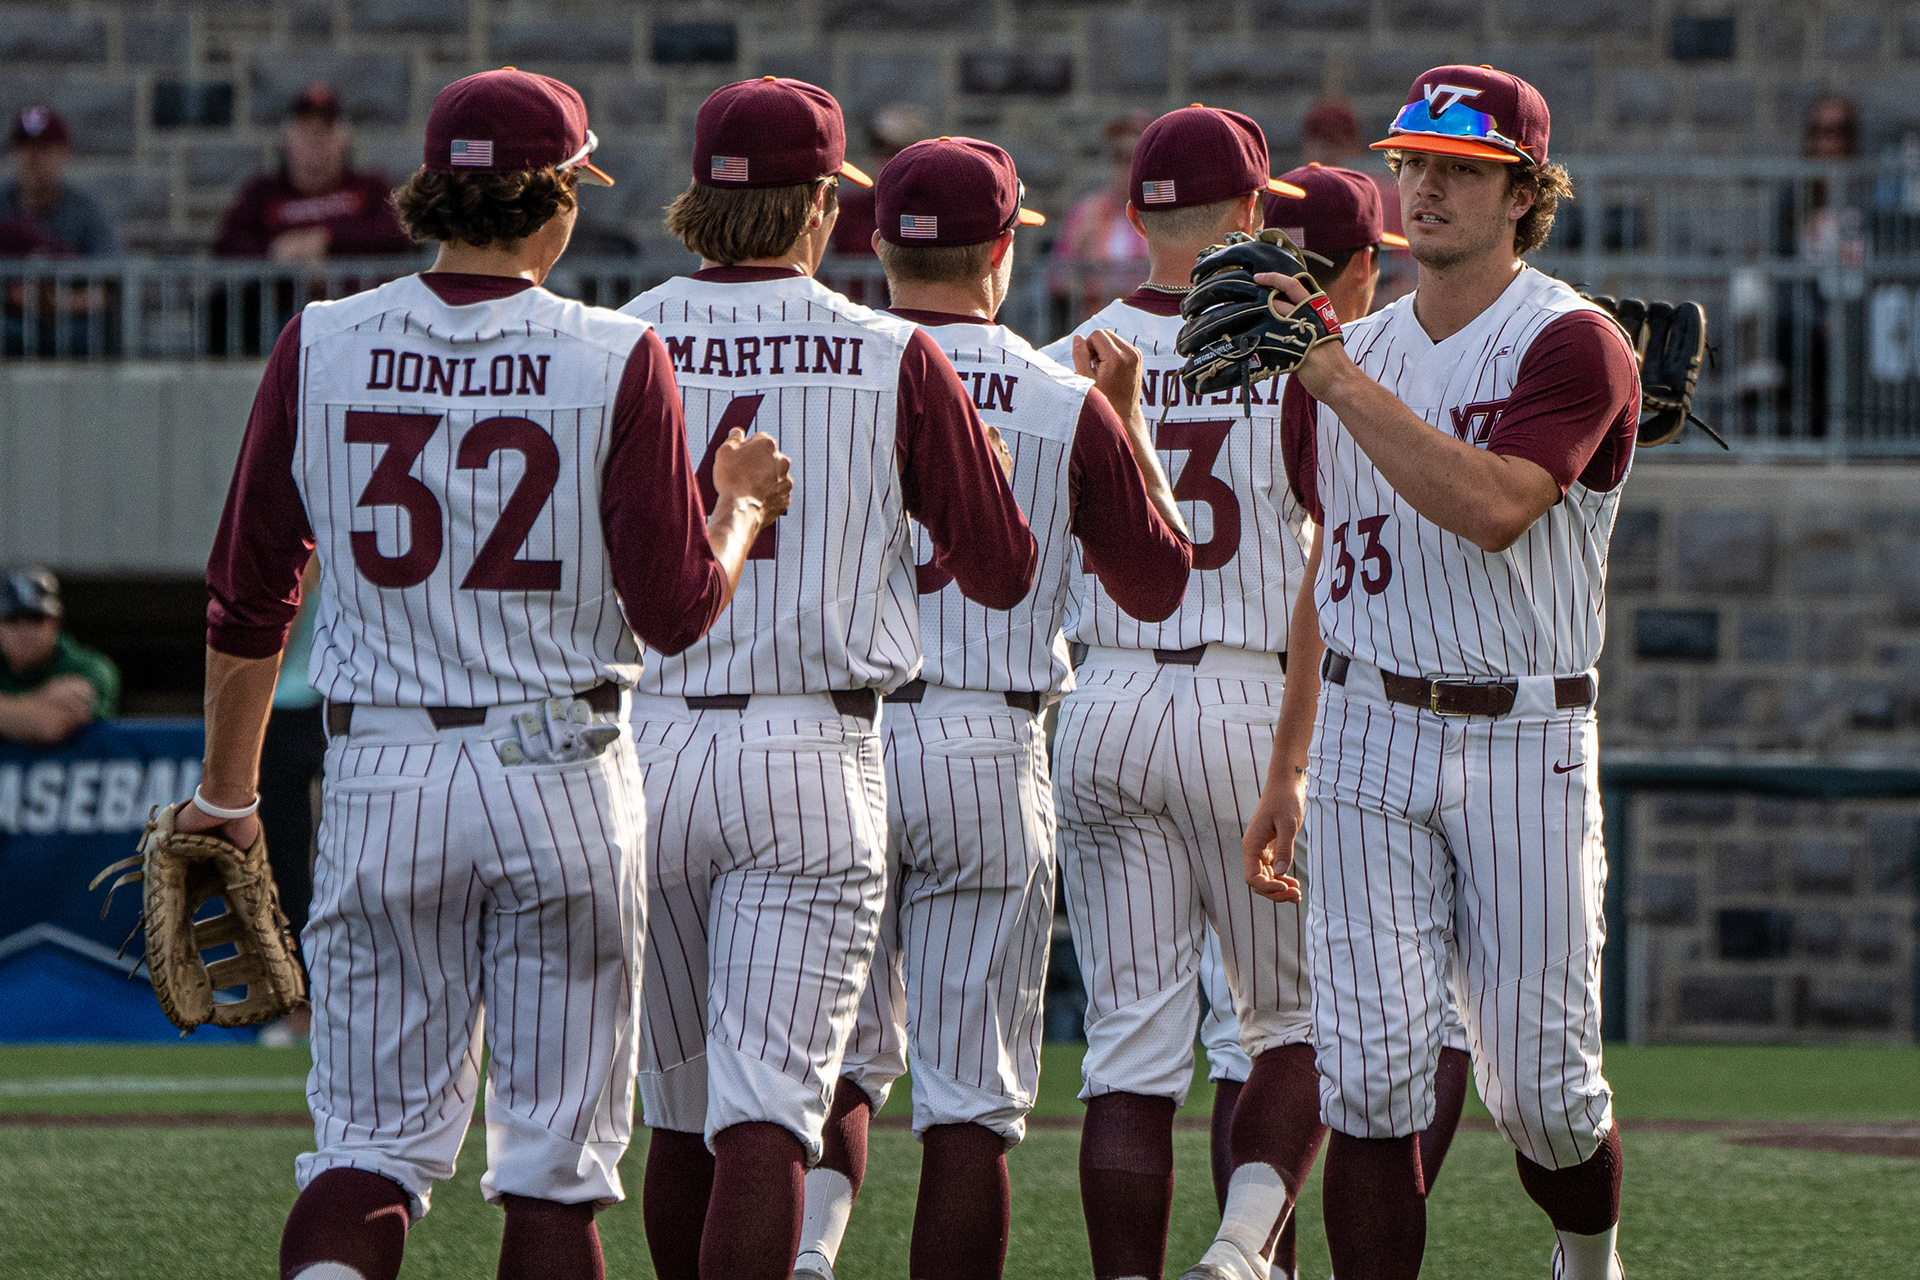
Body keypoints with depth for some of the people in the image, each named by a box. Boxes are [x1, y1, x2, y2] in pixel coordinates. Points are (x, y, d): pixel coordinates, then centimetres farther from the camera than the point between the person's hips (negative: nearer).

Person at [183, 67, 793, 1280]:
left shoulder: (319, 348, 1)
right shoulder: (617, 361, -7)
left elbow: (247, 600, 6)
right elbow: (678, 612, -7)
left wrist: (225, 795, 18)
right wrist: (741, 505, 14)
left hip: (382, 779, 2)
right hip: (561, 775, -2)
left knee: (373, 1137, 6)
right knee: (557, 1153, 6)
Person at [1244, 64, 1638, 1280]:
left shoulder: (1574, 345, -7)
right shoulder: (1349, 355, 12)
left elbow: (1493, 509, -25)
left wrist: (1337, 378, -26)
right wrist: (1285, 770, 18)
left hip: (1526, 741, -4)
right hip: (1368, 737, 4)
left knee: (1544, 1088, 1)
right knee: (1372, 1075, -7)